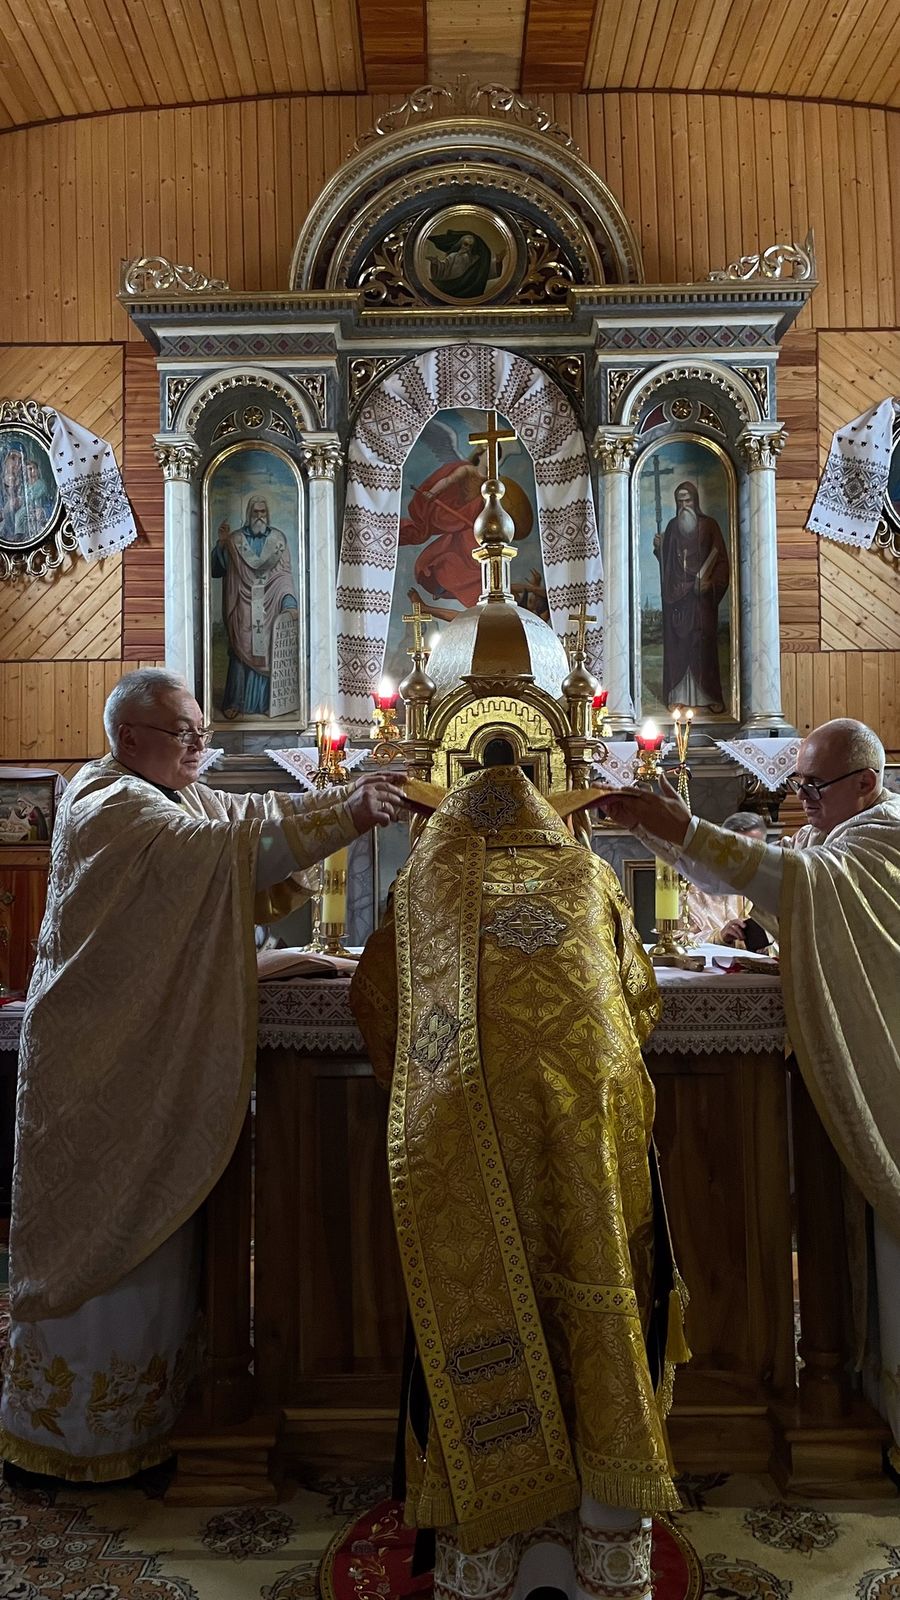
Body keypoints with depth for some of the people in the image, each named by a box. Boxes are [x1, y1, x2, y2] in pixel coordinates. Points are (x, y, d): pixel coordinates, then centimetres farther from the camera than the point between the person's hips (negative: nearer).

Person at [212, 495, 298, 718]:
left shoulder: (278, 538, 9)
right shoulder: (235, 539, 7)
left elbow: (285, 573, 4)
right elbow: (217, 570, 1)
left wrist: (289, 603, -10)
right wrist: (221, 543, -14)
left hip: (269, 605, 1)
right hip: (244, 606, -1)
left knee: (267, 652, -1)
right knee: (242, 651, -4)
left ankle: (266, 702, 6)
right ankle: (235, 702, 2)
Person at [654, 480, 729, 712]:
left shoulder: (709, 525, 3)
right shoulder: (672, 526, 13)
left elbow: (722, 560, -1)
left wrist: (711, 582, -15)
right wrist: (659, 547, -4)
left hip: (702, 594, -3)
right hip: (676, 595, 3)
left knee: (704, 642, -5)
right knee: (677, 642, -1)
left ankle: (711, 696, -2)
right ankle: (679, 695, 2)